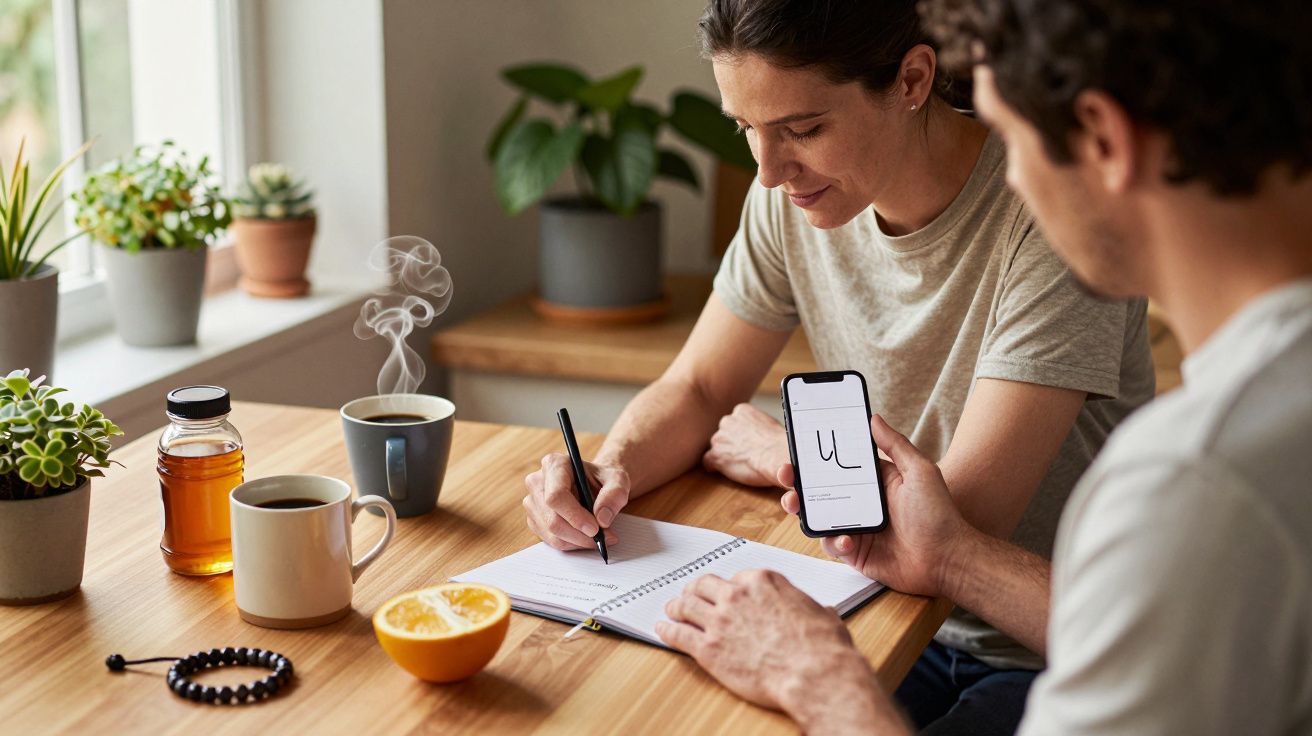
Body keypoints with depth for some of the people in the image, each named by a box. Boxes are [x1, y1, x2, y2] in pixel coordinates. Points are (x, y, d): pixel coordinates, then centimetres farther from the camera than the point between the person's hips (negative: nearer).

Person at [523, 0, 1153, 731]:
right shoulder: (793, 197, -5)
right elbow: (695, 391, 5)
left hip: (1060, 662, -5)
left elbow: (960, 518, -26)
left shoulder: (1052, 216, -25)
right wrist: (613, 469, -17)